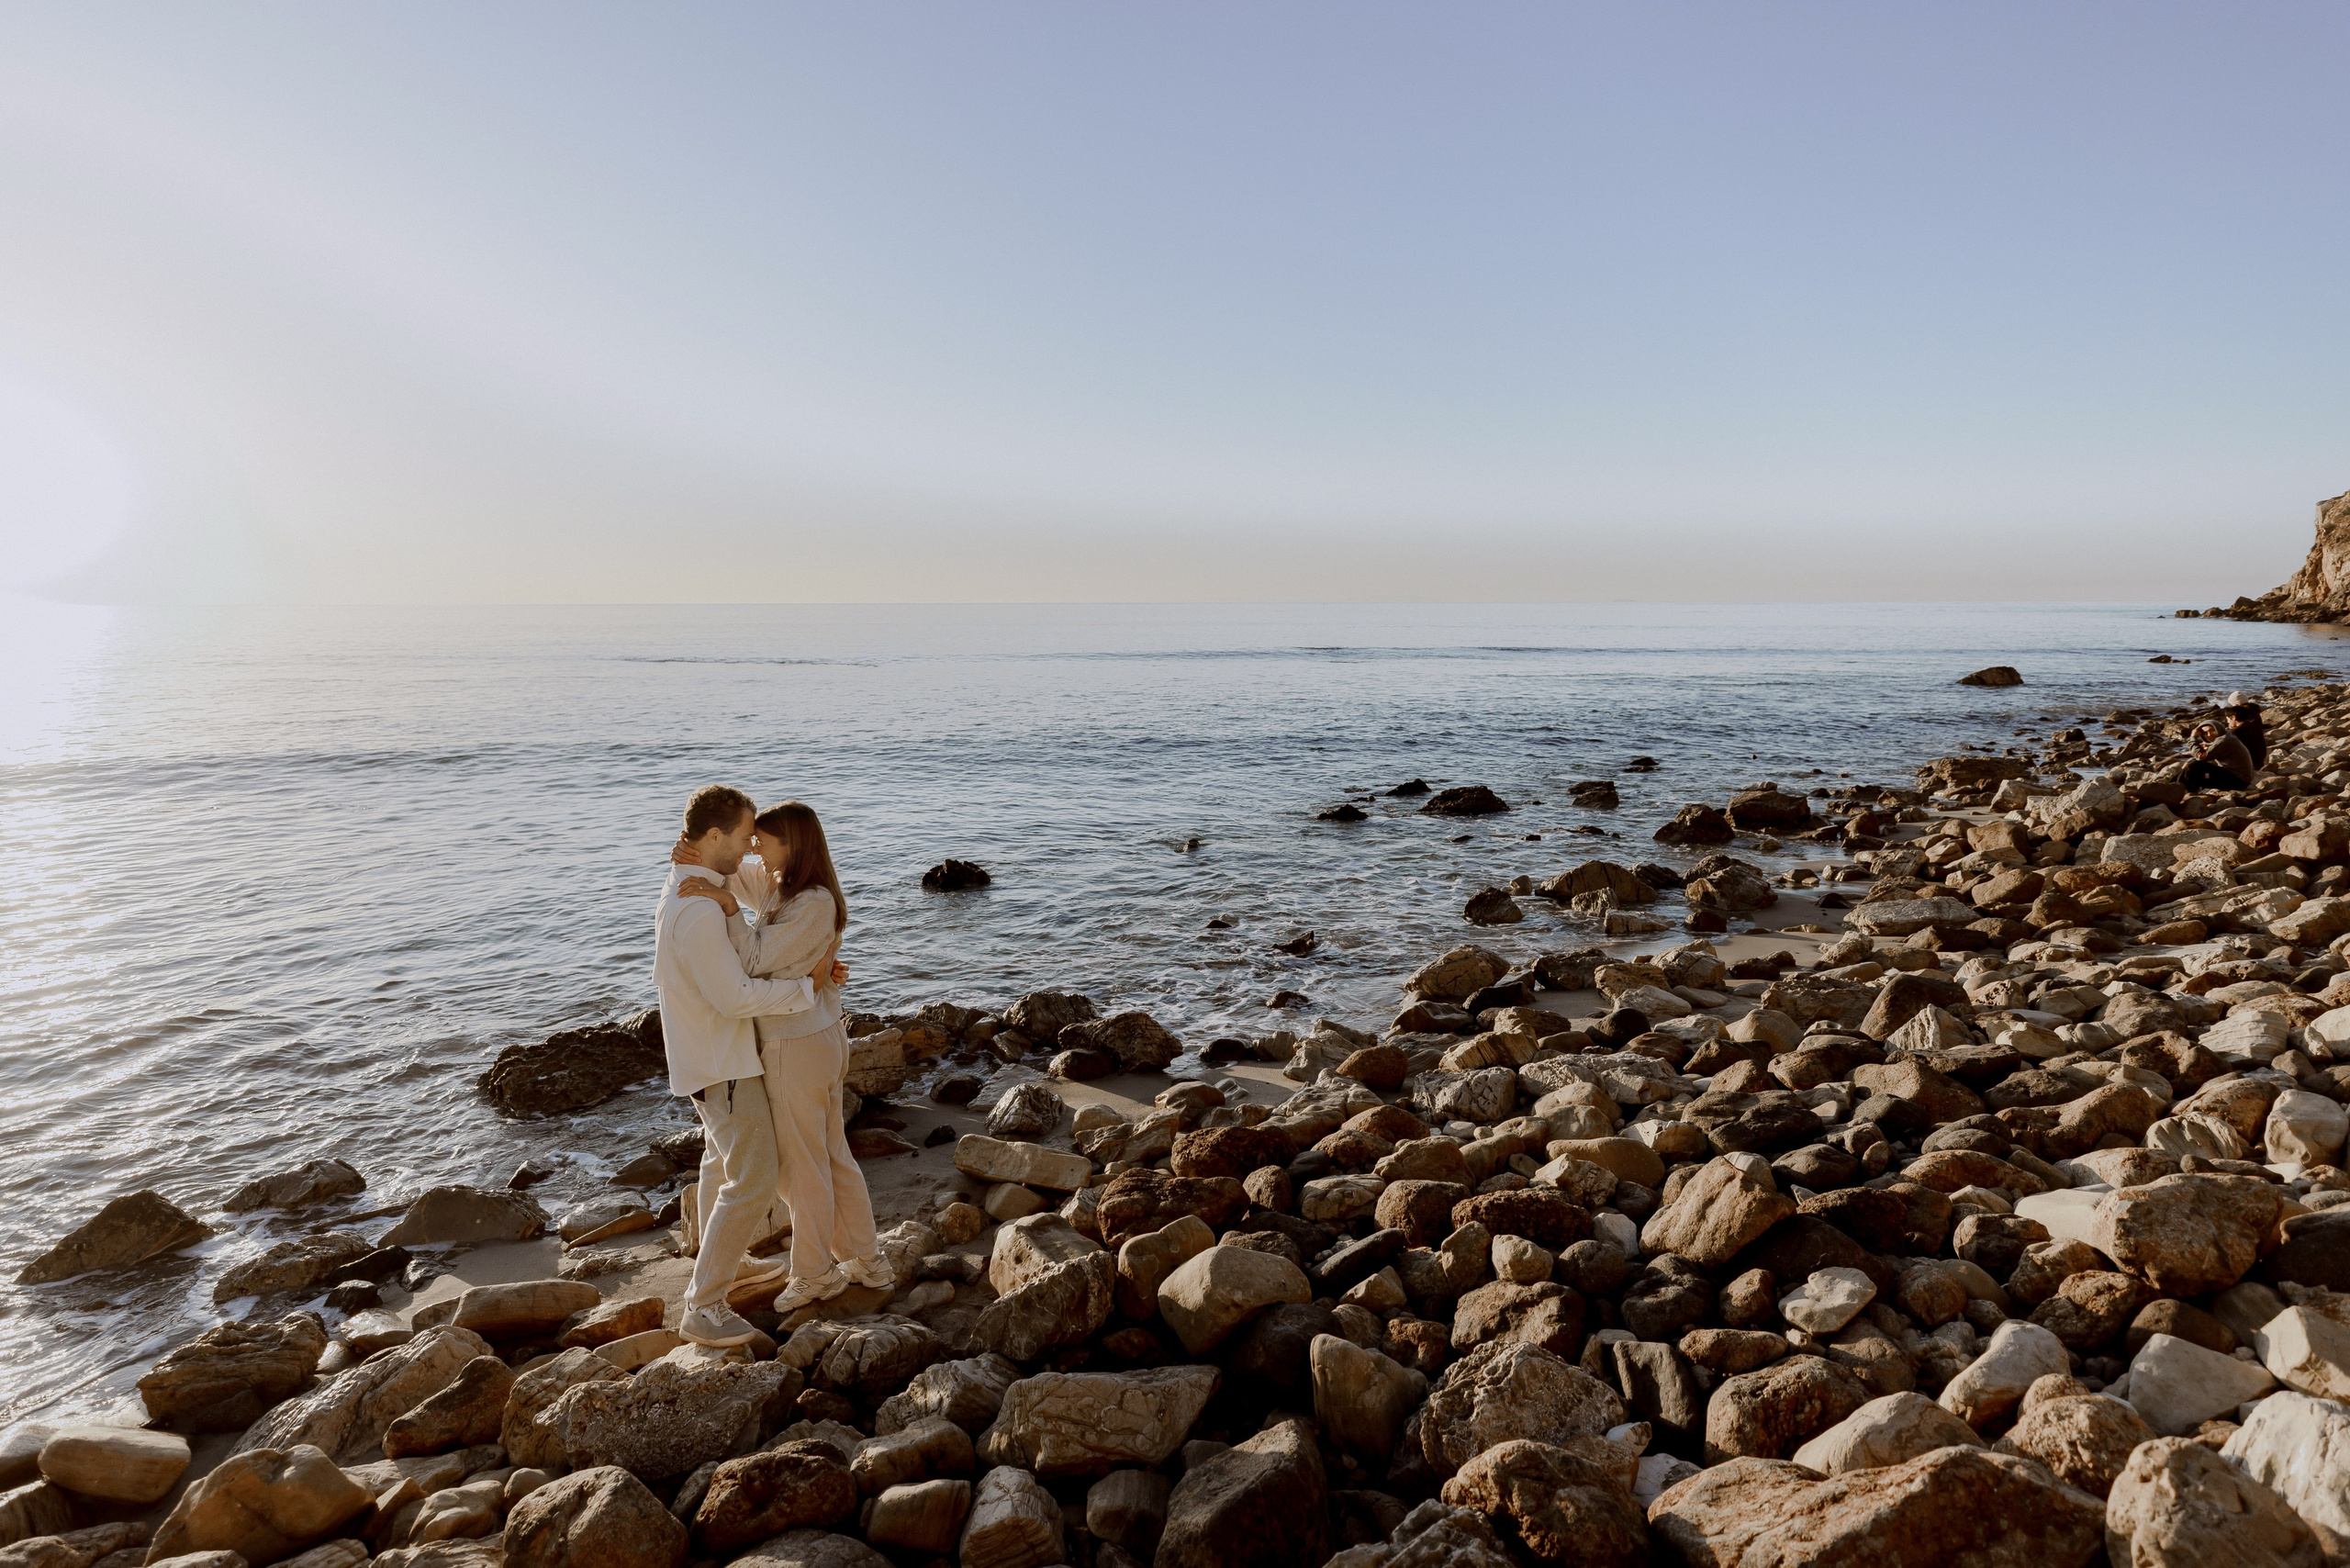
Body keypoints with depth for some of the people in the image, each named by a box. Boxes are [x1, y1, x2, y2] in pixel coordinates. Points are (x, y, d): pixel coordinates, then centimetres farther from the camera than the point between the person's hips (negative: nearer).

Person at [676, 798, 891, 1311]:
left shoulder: (815, 903, -22)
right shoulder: (776, 884, 5)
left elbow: (760, 961, -22)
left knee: (803, 1166, 8)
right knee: (833, 1157, 19)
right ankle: (866, 1262, 30)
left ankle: (814, 1274, 24)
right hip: (823, 1038, 9)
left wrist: (729, 907, -22)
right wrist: (692, 853, -6)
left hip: (797, 1048, -9)